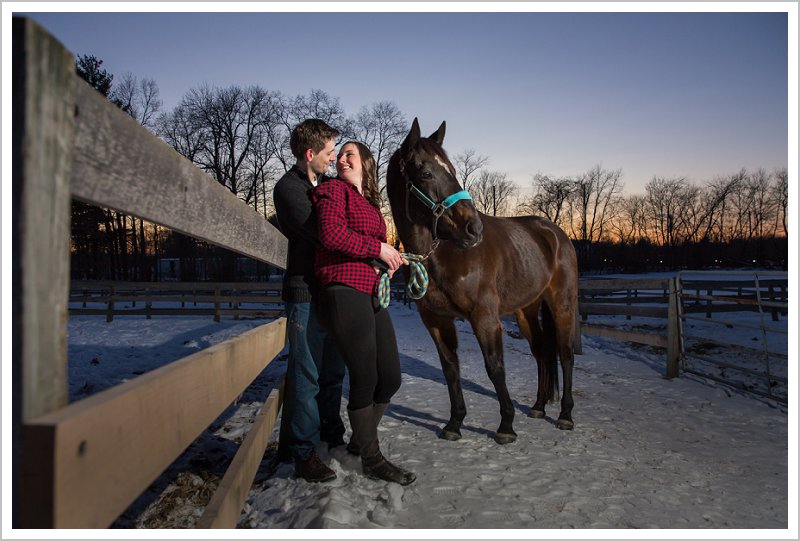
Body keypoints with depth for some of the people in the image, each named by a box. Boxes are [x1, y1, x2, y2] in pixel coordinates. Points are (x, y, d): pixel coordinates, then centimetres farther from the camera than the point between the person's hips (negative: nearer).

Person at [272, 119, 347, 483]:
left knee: (333, 371, 17)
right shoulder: (289, 188, -11)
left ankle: (332, 437, 32)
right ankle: (304, 454, 7)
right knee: (307, 375, -3)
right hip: (306, 294, -9)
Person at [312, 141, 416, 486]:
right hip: (345, 293, -8)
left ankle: (360, 439, 33)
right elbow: (332, 234, -16)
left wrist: (391, 259, 8)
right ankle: (372, 460, 15)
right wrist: (377, 248, -11)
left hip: (372, 296, 8)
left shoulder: (370, 203, 25)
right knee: (365, 378, -2)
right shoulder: (334, 190, 1)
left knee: (390, 378, 10)